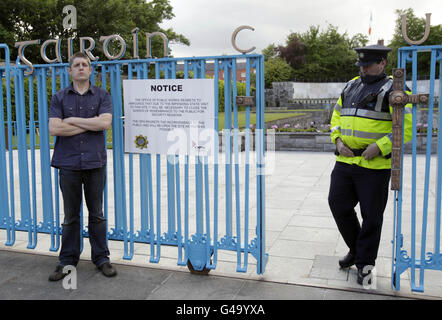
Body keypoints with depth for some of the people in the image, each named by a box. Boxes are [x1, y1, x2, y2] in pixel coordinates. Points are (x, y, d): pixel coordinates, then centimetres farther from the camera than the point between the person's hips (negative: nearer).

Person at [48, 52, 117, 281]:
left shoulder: (102, 96, 5)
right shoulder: (60, 97, 7)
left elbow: (105, 122, -11)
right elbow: (54, 128, -6)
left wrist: (73, 120, -8)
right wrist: (90, 125, -7)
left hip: (95, 162, 0)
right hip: (68, 163, 1)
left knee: (96, 213, 9)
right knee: (71, 215, 8)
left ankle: (101, 257, 20)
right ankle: (67, 260, 20)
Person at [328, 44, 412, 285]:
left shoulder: (393, 90, -5)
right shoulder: (351, 87, 15)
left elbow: (406, 126, -12)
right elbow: (337, 115, 21)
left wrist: (379, 147, -19)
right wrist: (338, 139, 3)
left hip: (375, 166, -6)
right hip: (345, 161, 6)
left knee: (371, 216, 4)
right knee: (338, 205, 8)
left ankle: (364, 263, 20)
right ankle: (355, 249, 31)